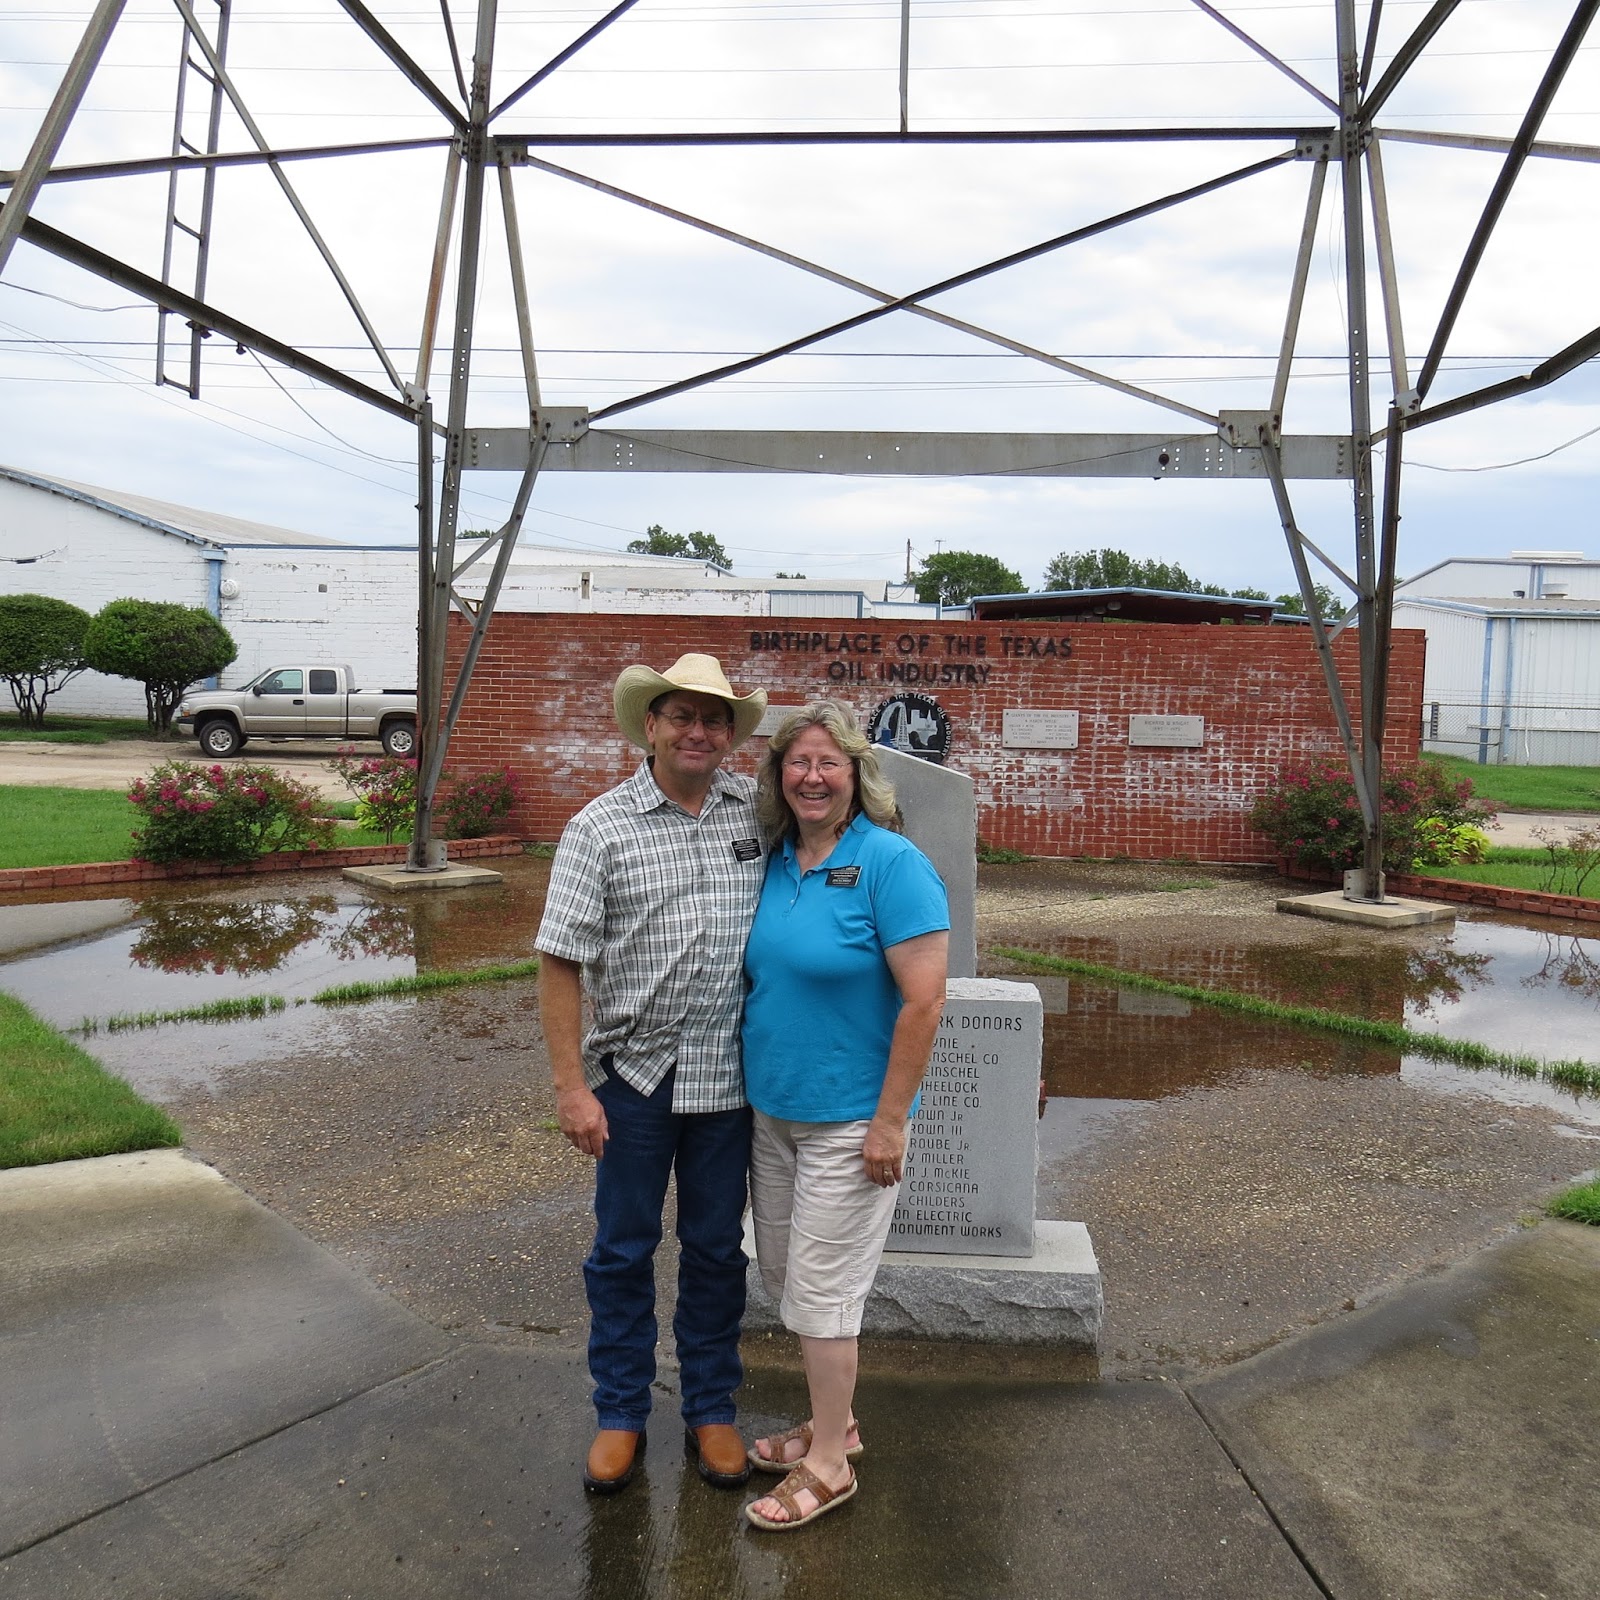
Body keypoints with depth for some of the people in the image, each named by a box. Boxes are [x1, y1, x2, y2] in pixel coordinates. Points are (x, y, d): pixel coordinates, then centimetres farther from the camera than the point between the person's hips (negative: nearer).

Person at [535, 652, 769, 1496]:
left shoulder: (759, 811, 0)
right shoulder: (599, 828, -7)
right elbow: (561, 962, -8)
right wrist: (571, 1086, -12)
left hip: (728, 1075, 2)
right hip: (633, 1074, -2)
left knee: (716, 1248, 15)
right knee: (623, 1248, 12)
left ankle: (711, 1409, 33)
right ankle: (620, 1415, 31)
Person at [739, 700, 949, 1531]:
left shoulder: (891, 863, -18)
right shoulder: (774, 862, 3)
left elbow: (924, 1001, -19)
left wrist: (889, 1122, -19)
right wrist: (750, 1085, 12)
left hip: (847, 1120, -7)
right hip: (772, 1110, 7)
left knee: (819, 1290, 4)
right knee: (786, 1276, 18)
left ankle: (828, 1465, 24)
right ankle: (833, 1419, 38)